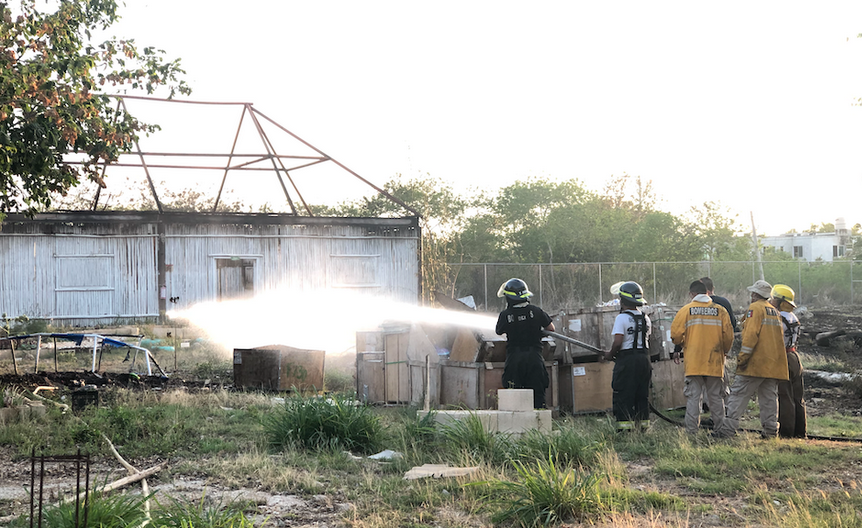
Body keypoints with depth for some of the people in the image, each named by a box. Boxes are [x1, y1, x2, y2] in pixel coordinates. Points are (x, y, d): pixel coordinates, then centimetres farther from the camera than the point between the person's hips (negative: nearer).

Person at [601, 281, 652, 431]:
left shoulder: (622, 318, -12)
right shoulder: (645, 318, 10)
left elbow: (618, 342, -18)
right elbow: (646, 339, 14)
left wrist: (609, 355, -1)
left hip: (627, 360, -7)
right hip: (644, 358, 7)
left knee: (623, 395, -1)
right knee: (642, 394, 13)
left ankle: (625, 426, -4)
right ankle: (643, 424, 15)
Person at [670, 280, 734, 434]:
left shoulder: (686, 310, -1)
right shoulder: (720, 310, 4)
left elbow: (676, 334, -3)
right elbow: (728, 336, 3)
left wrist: (680, 346, 18)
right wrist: (725, 351, 21)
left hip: (693, 362, -2)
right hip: (715, 363, 2)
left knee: (693, 397, 0)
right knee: (716, 397, 9)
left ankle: (691, 430, -3)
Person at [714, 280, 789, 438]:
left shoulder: (755, 308, -5)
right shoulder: (775, 311, 20)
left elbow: (751, 334, -16)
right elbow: (780, 337, 22)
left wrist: (743, 357, -16)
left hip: (756, 362, -8)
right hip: (773, 363, 8)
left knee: (739, 395, -6)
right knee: (769, 397, 8)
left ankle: (729, 428, -10)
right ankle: (770, 430, 4)